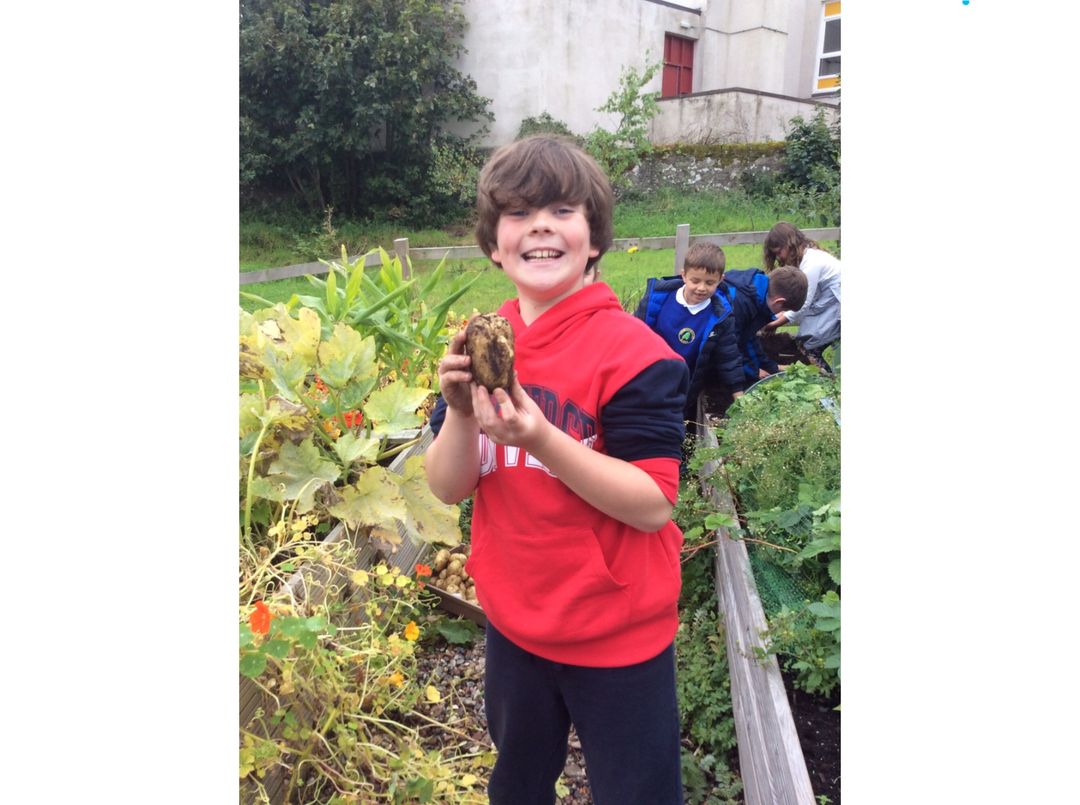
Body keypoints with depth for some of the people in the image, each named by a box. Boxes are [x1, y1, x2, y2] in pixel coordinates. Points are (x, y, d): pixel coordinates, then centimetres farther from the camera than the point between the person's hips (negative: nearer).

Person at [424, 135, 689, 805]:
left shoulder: (634, 351, -19)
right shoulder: (483, 347, -3)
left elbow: (653, 506, -23)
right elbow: (448, 488, -4)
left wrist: (540, 440, -34)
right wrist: (460, 411, -23)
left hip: (618, 637, -5)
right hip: (514, 623, 5)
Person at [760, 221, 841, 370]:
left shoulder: (811, 263, -22)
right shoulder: (805, 256, 7)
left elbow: (803, 304, -20)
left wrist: (775, 324, -14)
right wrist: (777, 316, -8)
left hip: (837, 305, -9)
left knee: (808, 346, -12)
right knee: (801, 342, 3)